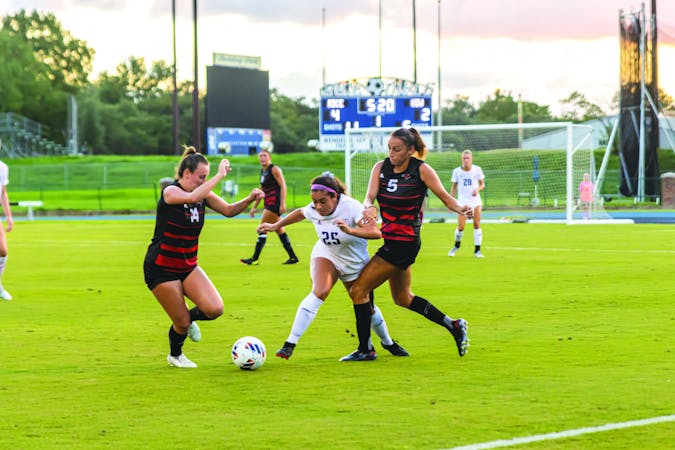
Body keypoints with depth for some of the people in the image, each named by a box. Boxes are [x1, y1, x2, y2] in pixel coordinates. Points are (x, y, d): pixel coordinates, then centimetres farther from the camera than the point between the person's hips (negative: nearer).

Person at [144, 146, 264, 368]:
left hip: (188, 266, 6)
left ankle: (190, 317, 22)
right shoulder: (170, 192, -18)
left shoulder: (203, 194, 2)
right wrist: (220, 175, -33)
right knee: (182, 324, -2)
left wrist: (249, 199, -12)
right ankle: (175, 355, 31)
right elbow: (192, 197, -39)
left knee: (215, 309, -13)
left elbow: (228, 210, 6)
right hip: (161, 268, -6)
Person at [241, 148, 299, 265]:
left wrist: (282, 204, -22)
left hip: (275, 202, -9)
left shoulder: (274, 169, -8)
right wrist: (254, 207, 22)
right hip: (268, 203, 9)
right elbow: (262, 191, 24)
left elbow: (283, 186, -14)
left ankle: (255, 259, -6)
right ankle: (292, 257, 13)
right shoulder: (262, 171, 17)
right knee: (279, 230, 10)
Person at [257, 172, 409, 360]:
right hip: (326, 255, 1)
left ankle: (388, 342, 41)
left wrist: (350, 230, -56)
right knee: (319, 292, -29)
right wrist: (275, 225, 12)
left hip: (355, 263, -1)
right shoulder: (314, 210, -18)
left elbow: (376, 232, -42)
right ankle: (290, 343, -30)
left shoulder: (351, 207, -31)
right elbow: (300, 213, 8)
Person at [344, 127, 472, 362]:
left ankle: (365, 349, 4)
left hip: (404, 242, -8)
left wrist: (461, 208, -32)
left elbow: (446, 197, -11)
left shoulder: (421, 170, -12)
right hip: (391, 239, 8)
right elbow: (370, 196, -10)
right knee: (402, 298, 22)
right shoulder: (381, 167, 2)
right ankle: (454, 326, 30)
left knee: (358, 290, -7)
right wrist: (369, 207, -33)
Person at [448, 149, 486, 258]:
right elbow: (454, 187, 8)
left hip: (475, 201, 1)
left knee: (477, 225, -2)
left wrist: (477, 189, -16)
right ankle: (456, 246, 20)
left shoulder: (477, 169, -2)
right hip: (463, 202, -1)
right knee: (460, 227, -7)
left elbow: (482, 184, 6)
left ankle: (477, 250, 6)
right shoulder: (457, 171, -1)